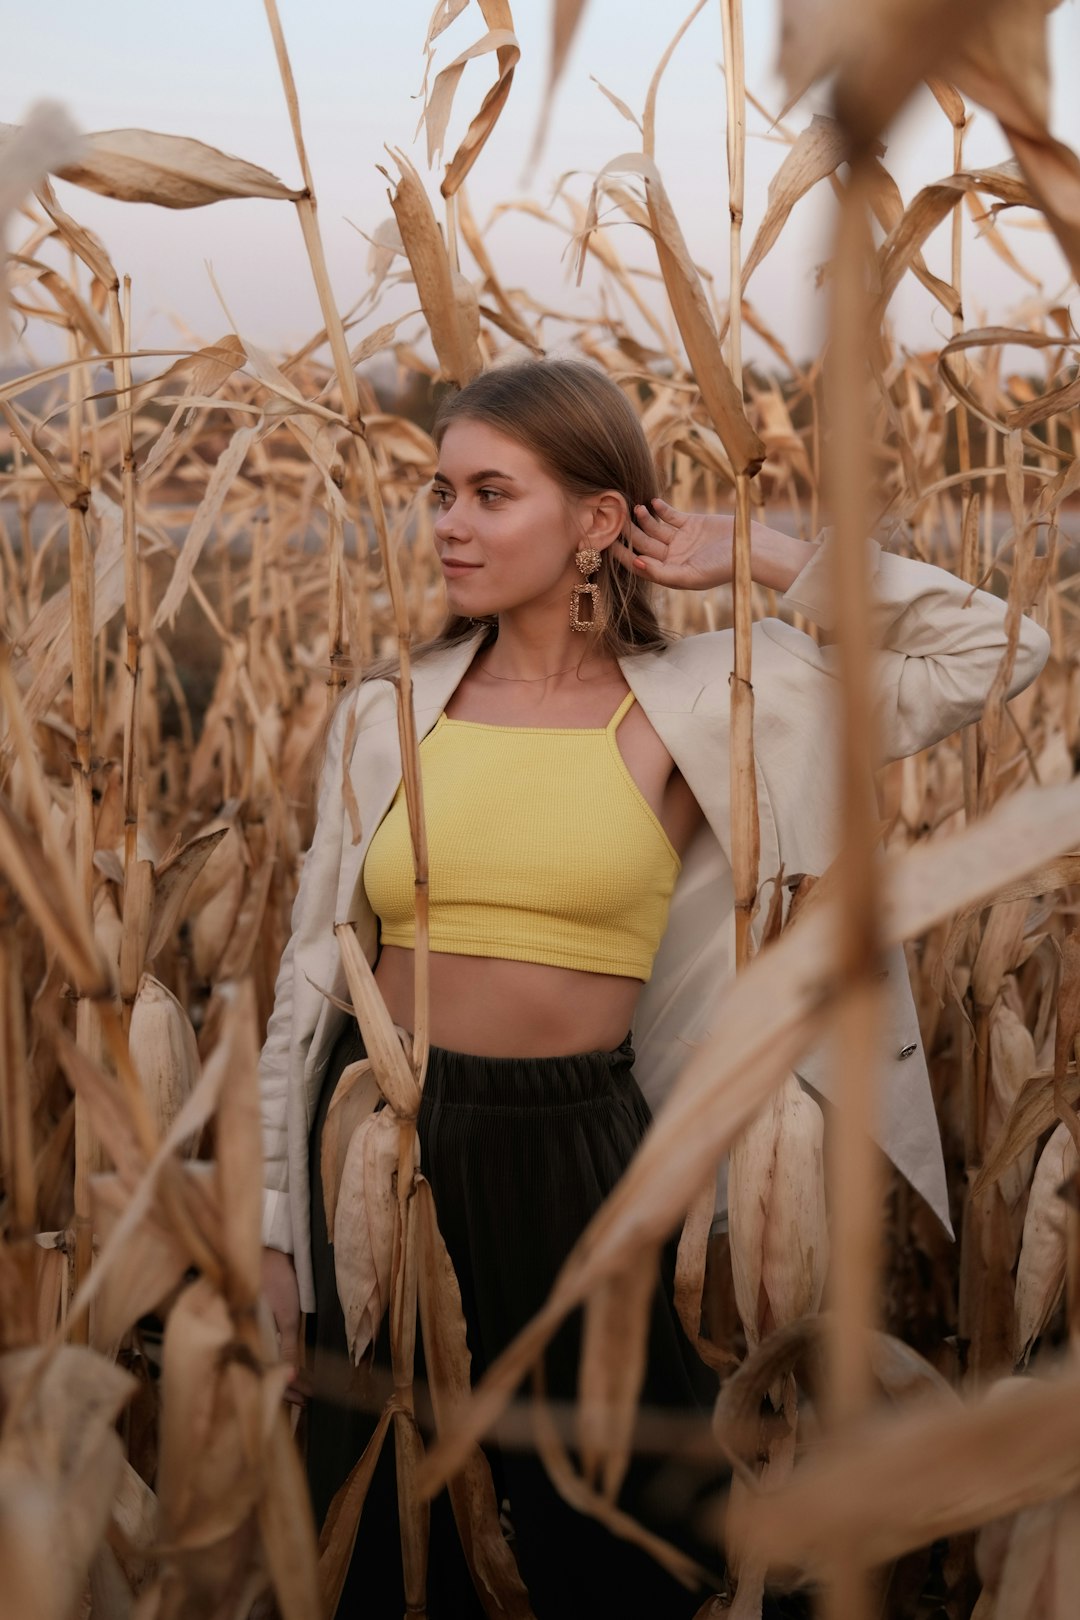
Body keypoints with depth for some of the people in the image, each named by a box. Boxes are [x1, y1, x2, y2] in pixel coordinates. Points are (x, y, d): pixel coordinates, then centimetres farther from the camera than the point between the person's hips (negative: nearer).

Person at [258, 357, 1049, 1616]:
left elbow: (993, 651, -8)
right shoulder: (384, 716, 2)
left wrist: (752, 558, -8)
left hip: (571, 1153, -2)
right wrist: (276, 1228, 7)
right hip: (377, 1141, 2)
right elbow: (313, 971, 7)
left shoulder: (701, 699, -5)